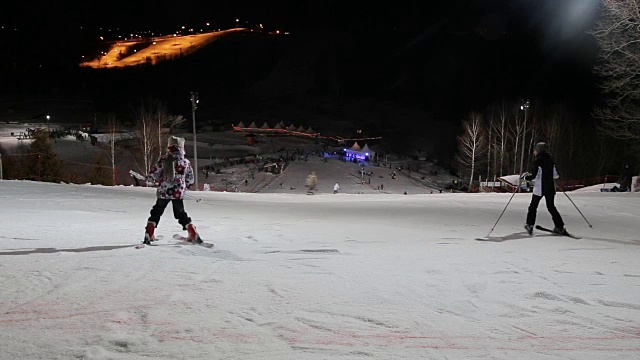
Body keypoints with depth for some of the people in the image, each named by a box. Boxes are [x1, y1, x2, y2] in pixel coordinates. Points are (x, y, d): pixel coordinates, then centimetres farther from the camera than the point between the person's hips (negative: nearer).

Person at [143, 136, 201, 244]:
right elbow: (190, 180, 8)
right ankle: (194, 235, 16)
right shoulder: (186, 162, -1)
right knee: (181, 214, 17)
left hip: (163, 192, -1)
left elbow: (153, 175, -3)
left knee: (156, 213, 15)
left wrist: (158, 180, 18)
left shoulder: (163, 160, -7)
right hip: (178, 193, 2)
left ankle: (148, 236, 12)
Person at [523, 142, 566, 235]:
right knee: (551, 207, 14)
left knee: (533, 206, 9)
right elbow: (556, 175, 8)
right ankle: (560, 227, 11)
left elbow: (533, 176, -15)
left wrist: (525, 176, 3)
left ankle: (530, 225, 7)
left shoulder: (537, 161, -11)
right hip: (550, 188, 5)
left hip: (539, 188, -5)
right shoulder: (550, 160, 5)